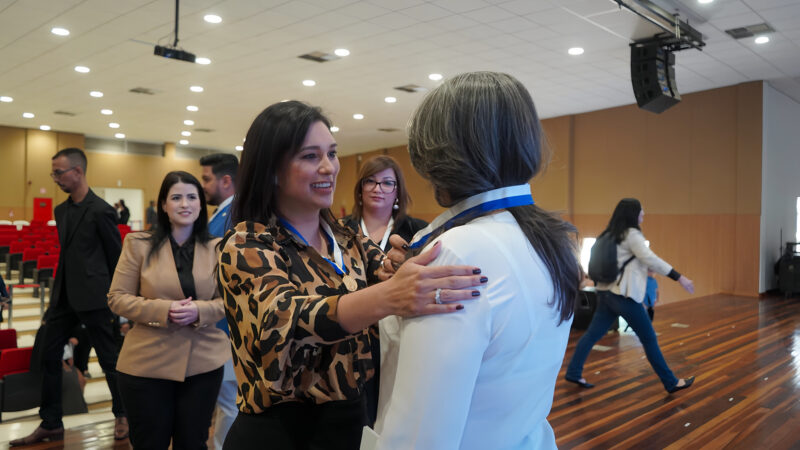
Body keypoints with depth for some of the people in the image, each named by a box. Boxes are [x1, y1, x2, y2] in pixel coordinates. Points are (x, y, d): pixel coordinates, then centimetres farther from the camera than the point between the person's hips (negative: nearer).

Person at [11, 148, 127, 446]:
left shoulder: (101, 211, -13)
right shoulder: (61, 210, 11)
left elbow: (115, 257, -8)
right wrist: (58, 292, 16)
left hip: (93, 298, -8)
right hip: (64, 296, 8)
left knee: (108, 358, 5)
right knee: (49, 356, 10)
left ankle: (122, 415, 24)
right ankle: (51, 424, 24)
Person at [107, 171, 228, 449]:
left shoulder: (215, 248, 2)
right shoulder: (139, 243, -3)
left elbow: (227, 300, 3)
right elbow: (117, 298, -4)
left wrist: (200, 311, -18)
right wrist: (162, 310, -19)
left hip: (203, 362, 2)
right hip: (147, 363, -1)